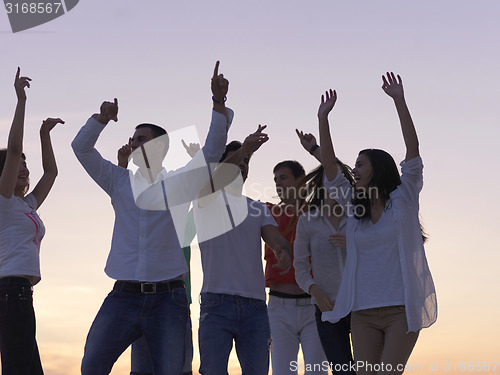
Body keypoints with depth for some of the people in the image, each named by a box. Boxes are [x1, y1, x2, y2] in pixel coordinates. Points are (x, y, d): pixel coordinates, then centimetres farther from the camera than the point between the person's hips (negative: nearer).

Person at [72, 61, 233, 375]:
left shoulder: (180, 184, 8)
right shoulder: (121, 182, 14)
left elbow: (213, 149, -2)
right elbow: (82, 148, 9)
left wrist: (219, 103, -13)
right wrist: (103, 118, -8)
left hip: (167, 298, -2)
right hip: (124, 296, 2)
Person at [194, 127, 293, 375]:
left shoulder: (258, 209, 20)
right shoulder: (207, 201, 8)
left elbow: (275, 238, 4)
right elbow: (210, 180, -16)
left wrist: (284, 252, -22)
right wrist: (243, 149, -31)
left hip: (255, 306, 4)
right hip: (217, 302, -4)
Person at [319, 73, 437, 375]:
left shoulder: (403, 200, 3)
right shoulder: (355, 208, 14)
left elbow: (413, 150, -7)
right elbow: (329, 167, 10)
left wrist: (399, 100, -13)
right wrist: (323, 117, 5)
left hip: (401, 310, -4)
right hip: (364, 313, 4)